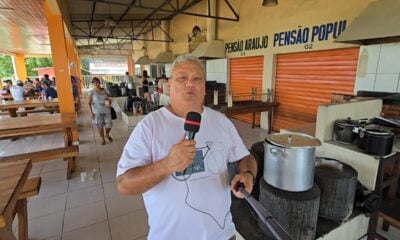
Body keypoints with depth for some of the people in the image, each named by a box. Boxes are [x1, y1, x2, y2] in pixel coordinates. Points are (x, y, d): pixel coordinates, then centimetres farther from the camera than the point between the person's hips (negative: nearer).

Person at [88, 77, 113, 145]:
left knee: (109, 125, 0)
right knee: (100, 126, 5)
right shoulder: (91, 92, -4)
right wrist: (91, 112, -10)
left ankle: (107, 135, 32)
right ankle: (103, 139, 25)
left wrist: (109, 101, -6)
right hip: (97, 112, -2)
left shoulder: (104, 91, 5)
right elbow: (89, 103, -4)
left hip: (106, 111, 2)